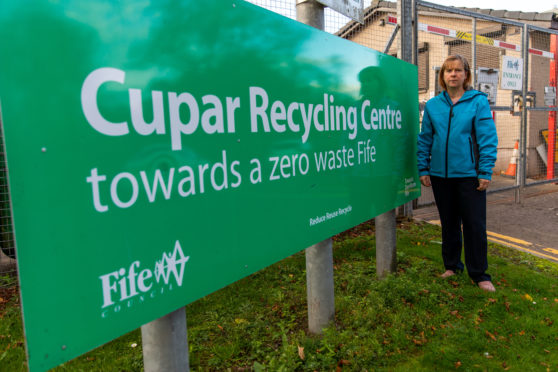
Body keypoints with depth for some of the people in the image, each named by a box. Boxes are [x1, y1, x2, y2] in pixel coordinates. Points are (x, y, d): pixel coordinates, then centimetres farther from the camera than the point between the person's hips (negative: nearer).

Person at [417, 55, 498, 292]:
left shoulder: (478, 101, -2)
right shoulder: (432, 105, 5)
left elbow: (487, 138, -5)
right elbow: (425, 139, 8)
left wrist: (485, 172, -11)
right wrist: (423, 169, 3)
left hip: (469, 174, -3)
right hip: (440, 174, 3)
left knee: (474, 224, 2)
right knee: (448, 222, 14)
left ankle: (479, 274, 17)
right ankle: (452, 265, 31)